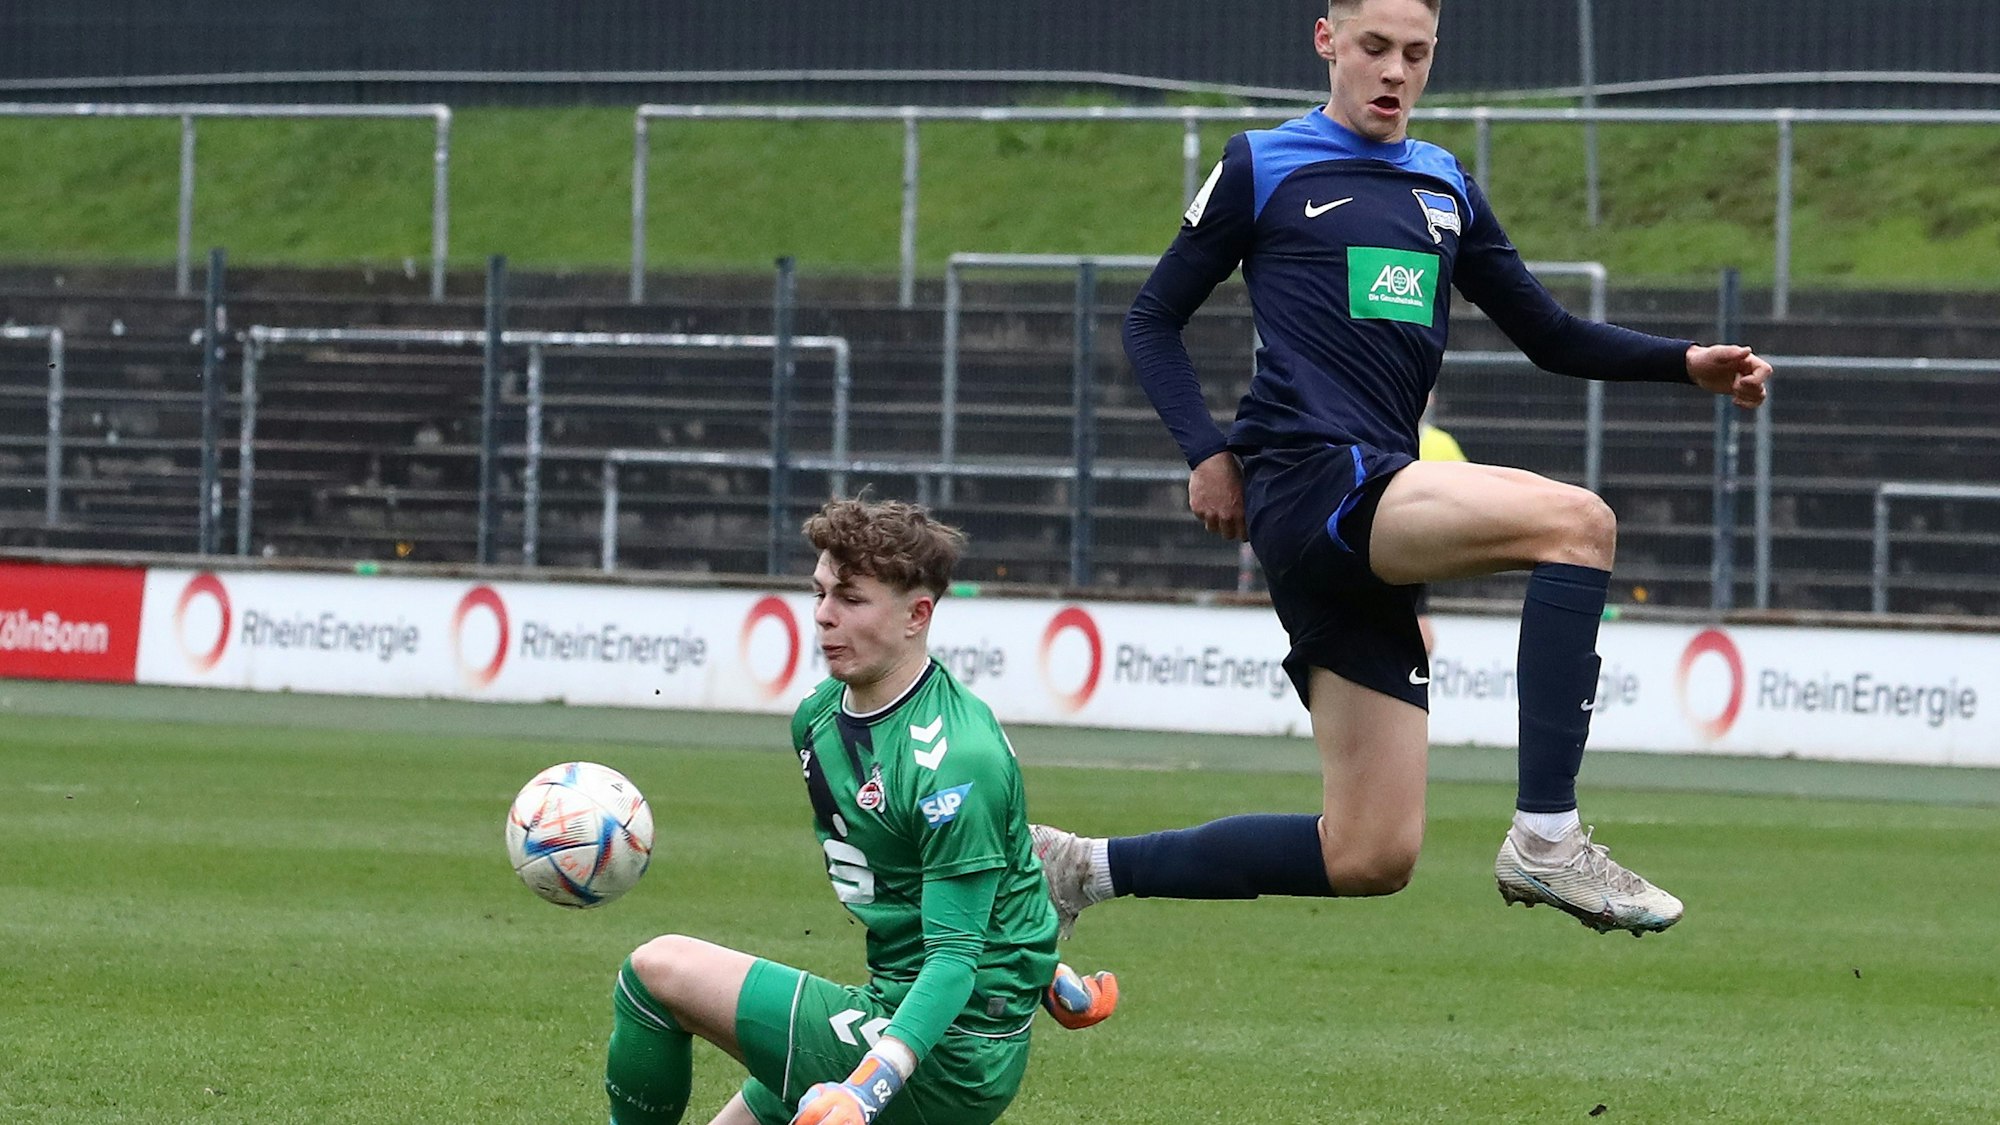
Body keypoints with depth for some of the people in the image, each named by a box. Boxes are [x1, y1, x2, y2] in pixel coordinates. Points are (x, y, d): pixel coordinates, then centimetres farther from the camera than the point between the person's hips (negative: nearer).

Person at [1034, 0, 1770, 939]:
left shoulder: (1444, 188, 22)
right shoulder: (1263, 168, 6)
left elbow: (1548, 336, 24)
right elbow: (1153, 321, 10)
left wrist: (1688, 363, 9)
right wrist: (1207, 454, -5)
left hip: (1378, 501, 7)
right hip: (1310, 479, -7)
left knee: (1368, 857, 3)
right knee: (1576, 521, -27)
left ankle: (1085, 868, 16)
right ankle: (1546, 840, -29)